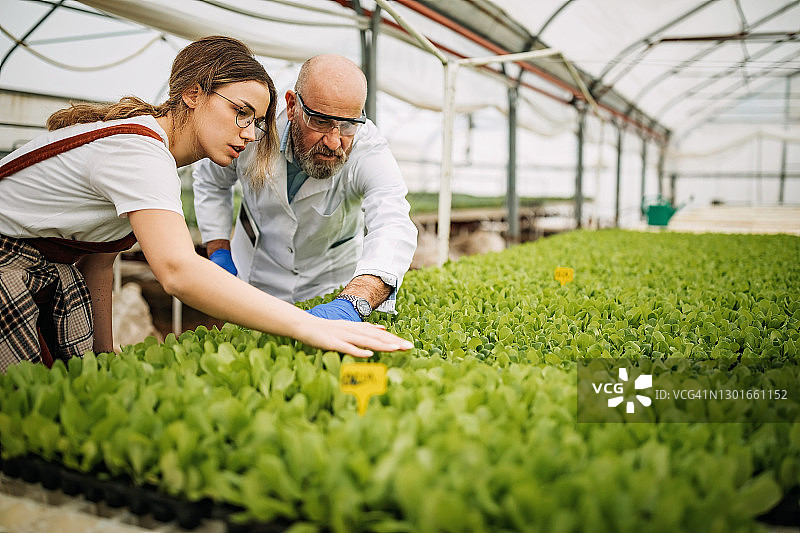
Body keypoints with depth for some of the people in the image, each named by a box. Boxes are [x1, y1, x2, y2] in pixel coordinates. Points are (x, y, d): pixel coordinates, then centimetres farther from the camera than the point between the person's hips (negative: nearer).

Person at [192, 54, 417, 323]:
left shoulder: (370, 151, -30)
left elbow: (393, 229, -48)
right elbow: (210, 180, 1)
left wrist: (352, 303, -66)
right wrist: (219, 253, -8)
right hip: (257, 279, 1)